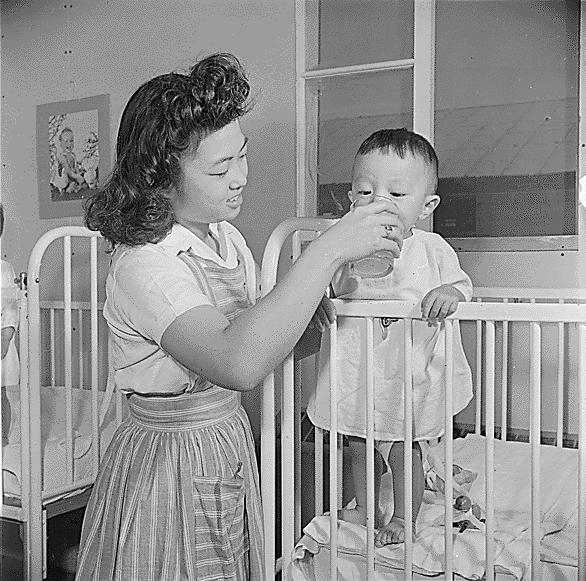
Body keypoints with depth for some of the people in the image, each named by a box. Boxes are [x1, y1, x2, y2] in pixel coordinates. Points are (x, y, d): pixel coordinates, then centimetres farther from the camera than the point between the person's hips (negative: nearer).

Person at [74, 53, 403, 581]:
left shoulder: (225, 237, 1)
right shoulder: (144, 265, -26)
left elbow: (262, 335, 8)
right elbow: (240, 364, -42)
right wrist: (329, 250, -39)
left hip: (230, 445, 8)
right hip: (170, 463, -8)